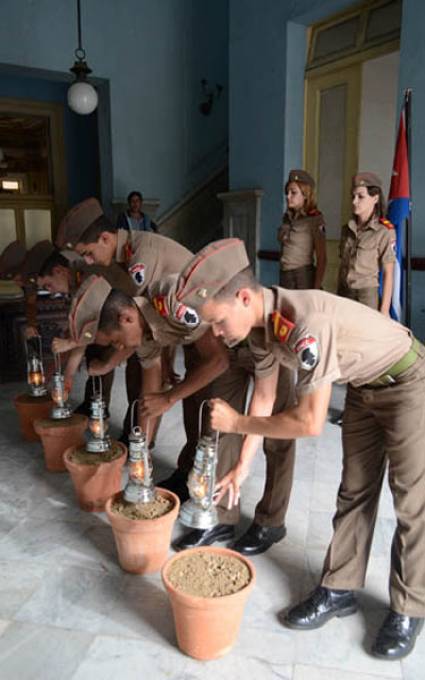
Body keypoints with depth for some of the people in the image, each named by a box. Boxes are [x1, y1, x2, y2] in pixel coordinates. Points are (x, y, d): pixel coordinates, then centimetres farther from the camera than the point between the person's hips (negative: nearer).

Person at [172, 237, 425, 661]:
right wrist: (244, 463, 2)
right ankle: (339, 590, 26)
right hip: (364, 387, 8)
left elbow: (310, 423, -35)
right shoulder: (261, 324, -12)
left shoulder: (307, 323, -39)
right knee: (354, 493, 13)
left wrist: (236, 423, -23)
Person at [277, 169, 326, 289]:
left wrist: (317, 289, -16)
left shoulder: (314, 219, -8)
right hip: (284, 275, 6)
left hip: (304, 276, -6)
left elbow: (321, 259, -11)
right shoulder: (287, 217, 9)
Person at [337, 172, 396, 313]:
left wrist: (384, 310, -10)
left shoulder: (385, 232, -10)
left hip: (368, 295, -5)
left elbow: (388, 274, -9)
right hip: (344, 293, 5)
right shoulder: (347, 229, 7)